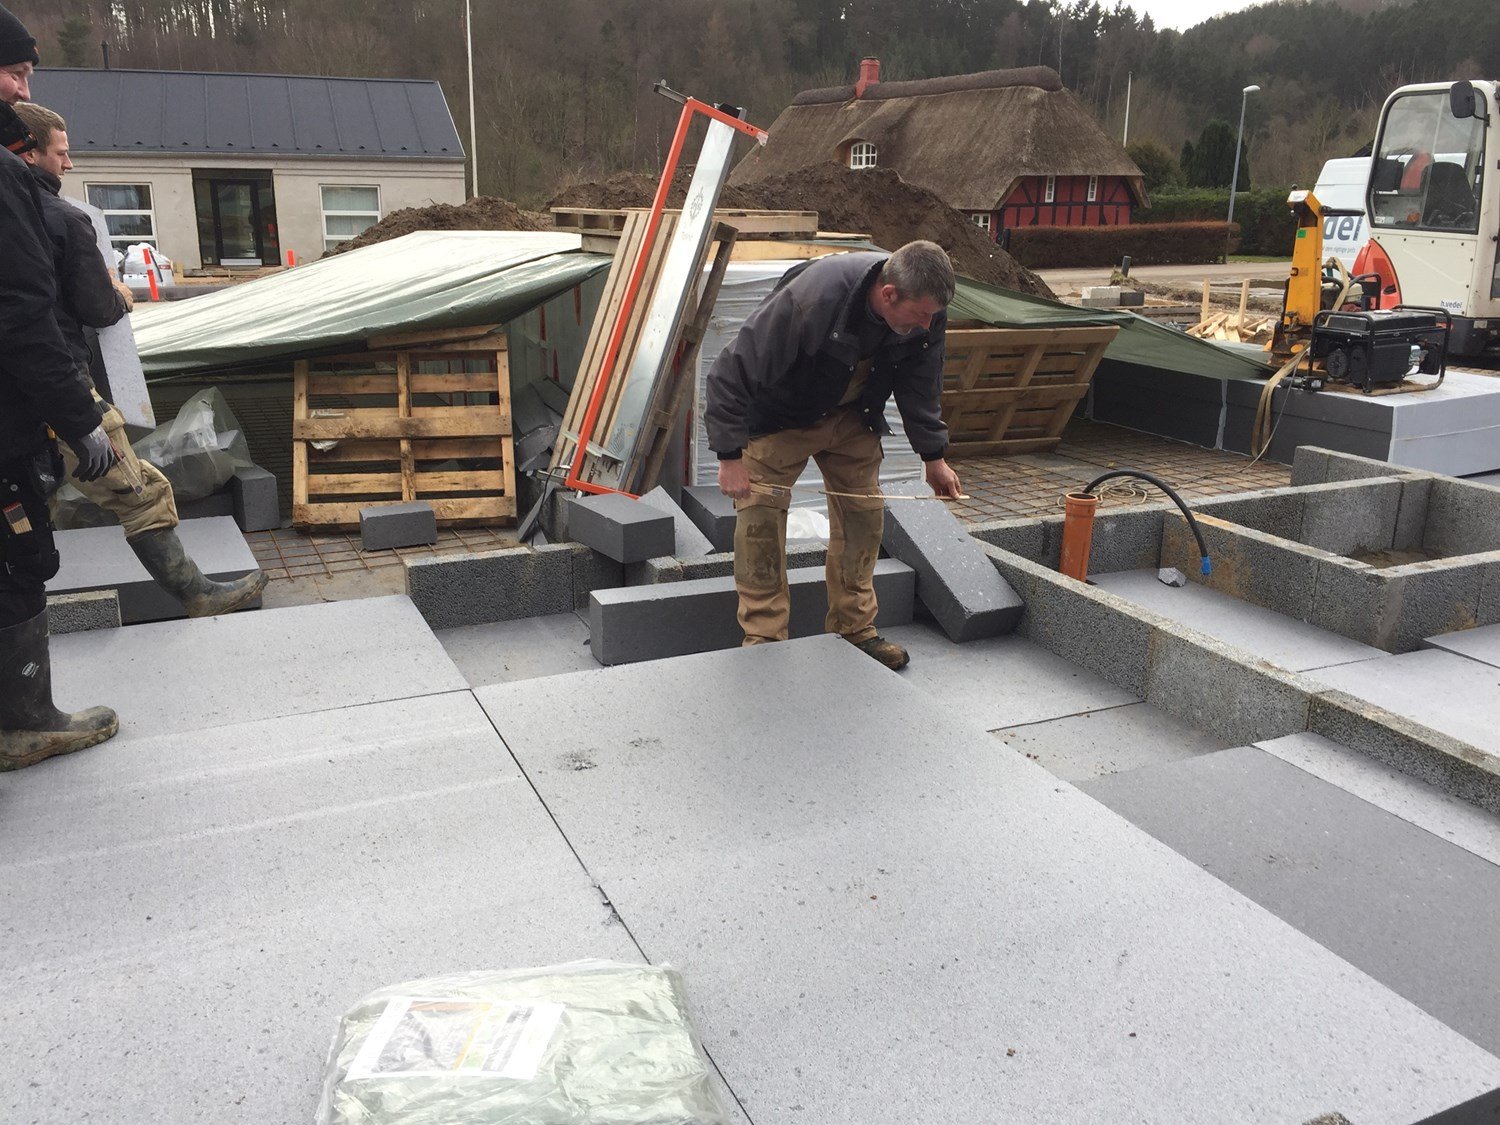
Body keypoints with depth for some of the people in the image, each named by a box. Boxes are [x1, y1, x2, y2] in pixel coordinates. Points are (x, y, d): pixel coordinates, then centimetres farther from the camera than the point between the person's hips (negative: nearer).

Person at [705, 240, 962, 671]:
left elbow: (921, 387, 1)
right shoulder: (811, 298, -39)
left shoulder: (926, 314, -19)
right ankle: (764, 640, -1)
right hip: (778, 414, -5)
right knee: (760, 513, -12)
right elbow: (733, 373, -33)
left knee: (864, 510, 3)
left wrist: (933, 455, 3)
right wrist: (730, 456, -31)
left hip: (851, 416, 5)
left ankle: (855, 630, 16)